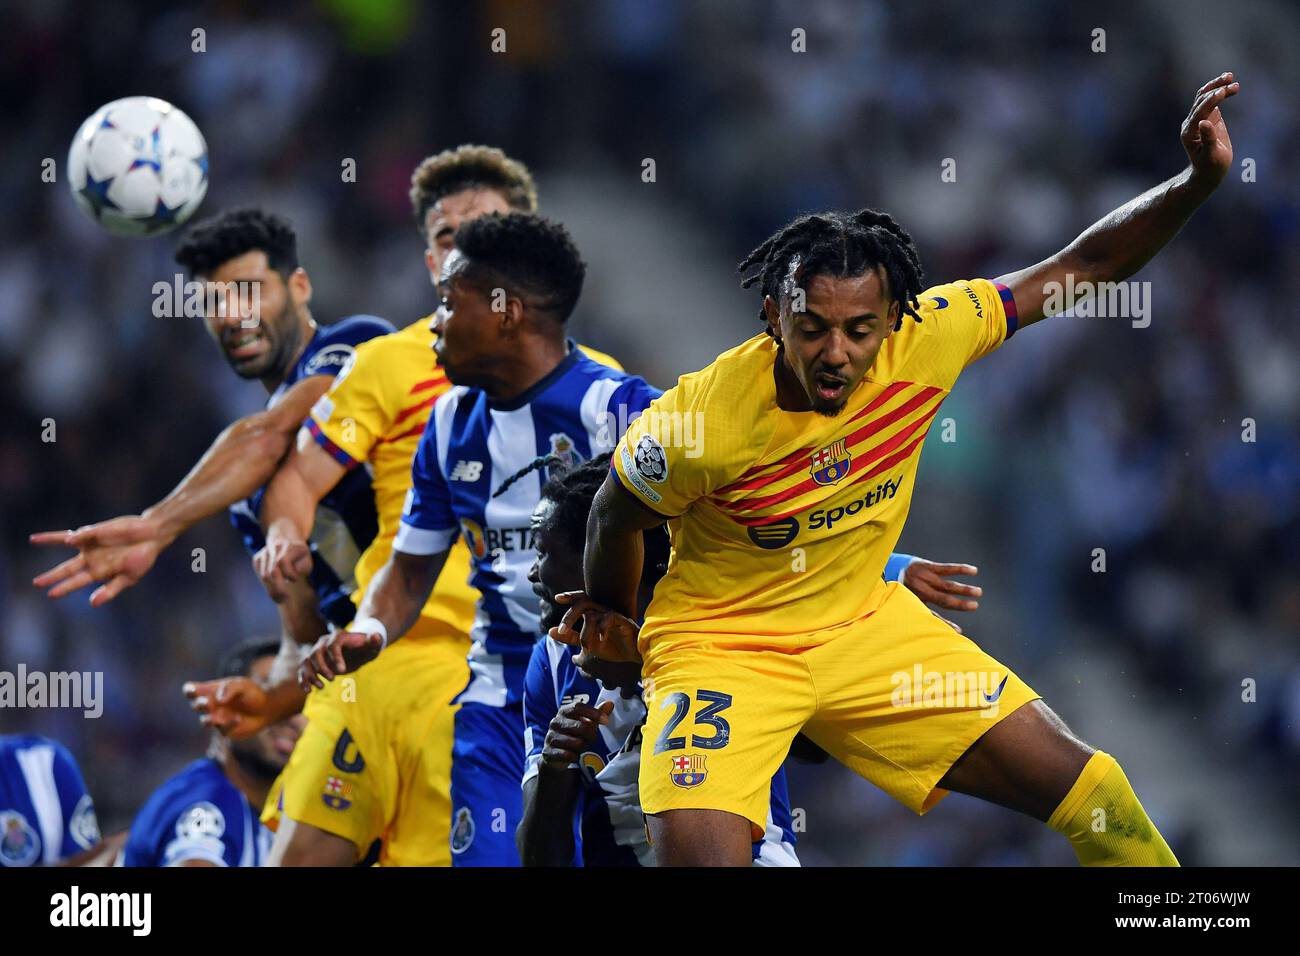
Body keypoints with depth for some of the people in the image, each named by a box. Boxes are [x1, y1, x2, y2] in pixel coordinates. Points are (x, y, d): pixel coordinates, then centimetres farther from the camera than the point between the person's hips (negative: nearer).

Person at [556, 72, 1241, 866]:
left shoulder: (924, 341, -18)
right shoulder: (703, 420, -27)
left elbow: (1082, 267, -9)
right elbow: (618, 515, -5)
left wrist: (1198, 182, -21)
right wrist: (610, 622, 13)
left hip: (866, 623, 4)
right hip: (724, 645, -4)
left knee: (1083, 786, 2)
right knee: (700, 856, -29)